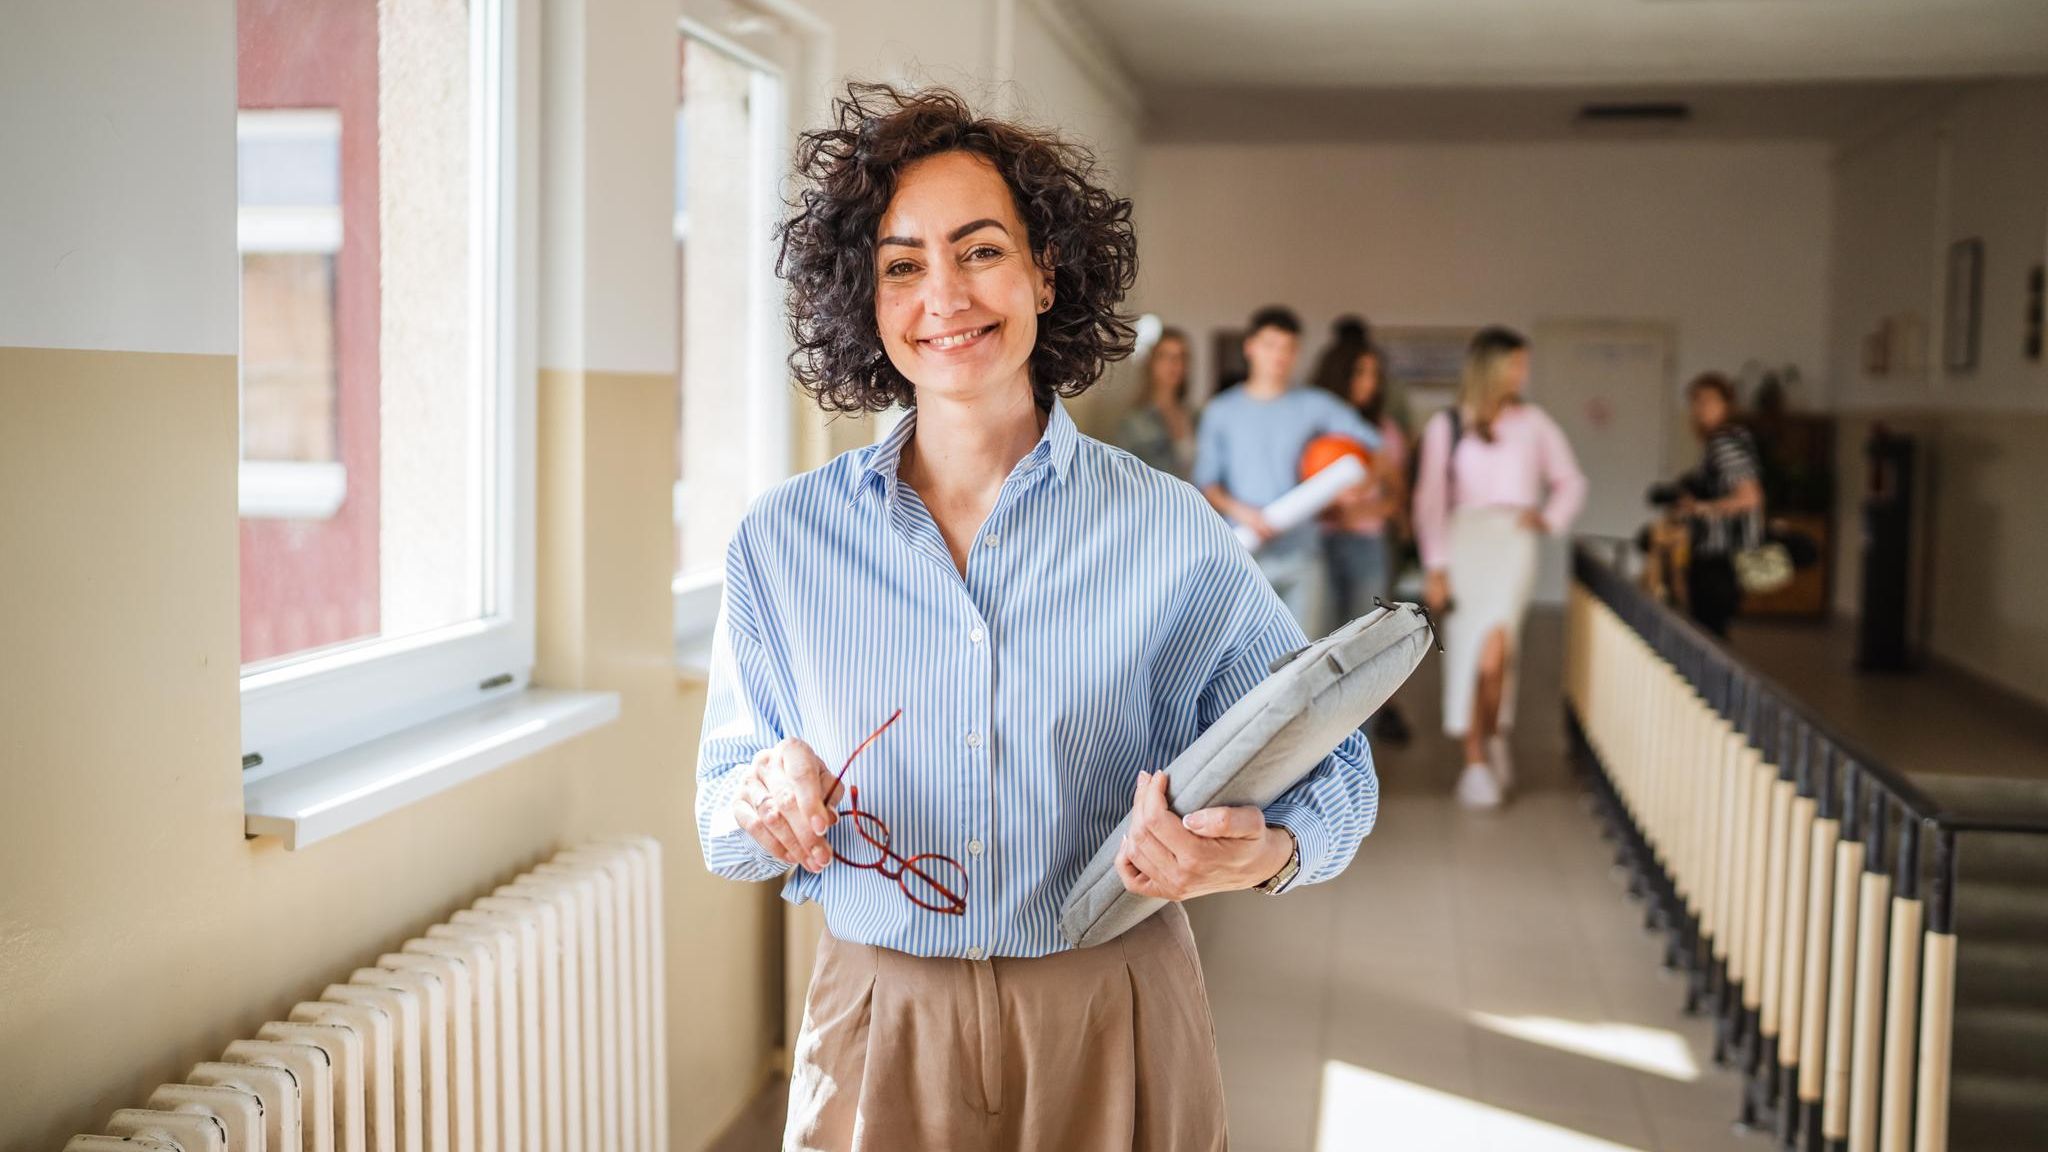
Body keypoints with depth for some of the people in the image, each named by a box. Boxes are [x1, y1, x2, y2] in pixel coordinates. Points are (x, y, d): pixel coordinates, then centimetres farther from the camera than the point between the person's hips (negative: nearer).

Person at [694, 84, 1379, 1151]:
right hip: (878, 1043, 1)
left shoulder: (1171, 533, -7)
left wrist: (1262, 854, -24)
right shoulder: (781, 542, -2)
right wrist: (766, 799, -17)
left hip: (1115, 1034, 0)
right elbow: (722, 816, 6)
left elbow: (1330, 762, -2)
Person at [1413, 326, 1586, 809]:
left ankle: (1492, 738, 4)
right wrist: (1435, 566, -3)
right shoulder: (1445, 426, 6)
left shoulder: (1533, 423, 12)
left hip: (1514, 539, 0)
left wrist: (1550, 518, 0)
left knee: (1493, 652, -17)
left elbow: (1571, 481, 20)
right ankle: (1475, 761, 4)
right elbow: (1431, 499, 4)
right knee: (1465, 653, -3)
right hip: (1464, 538, 0)